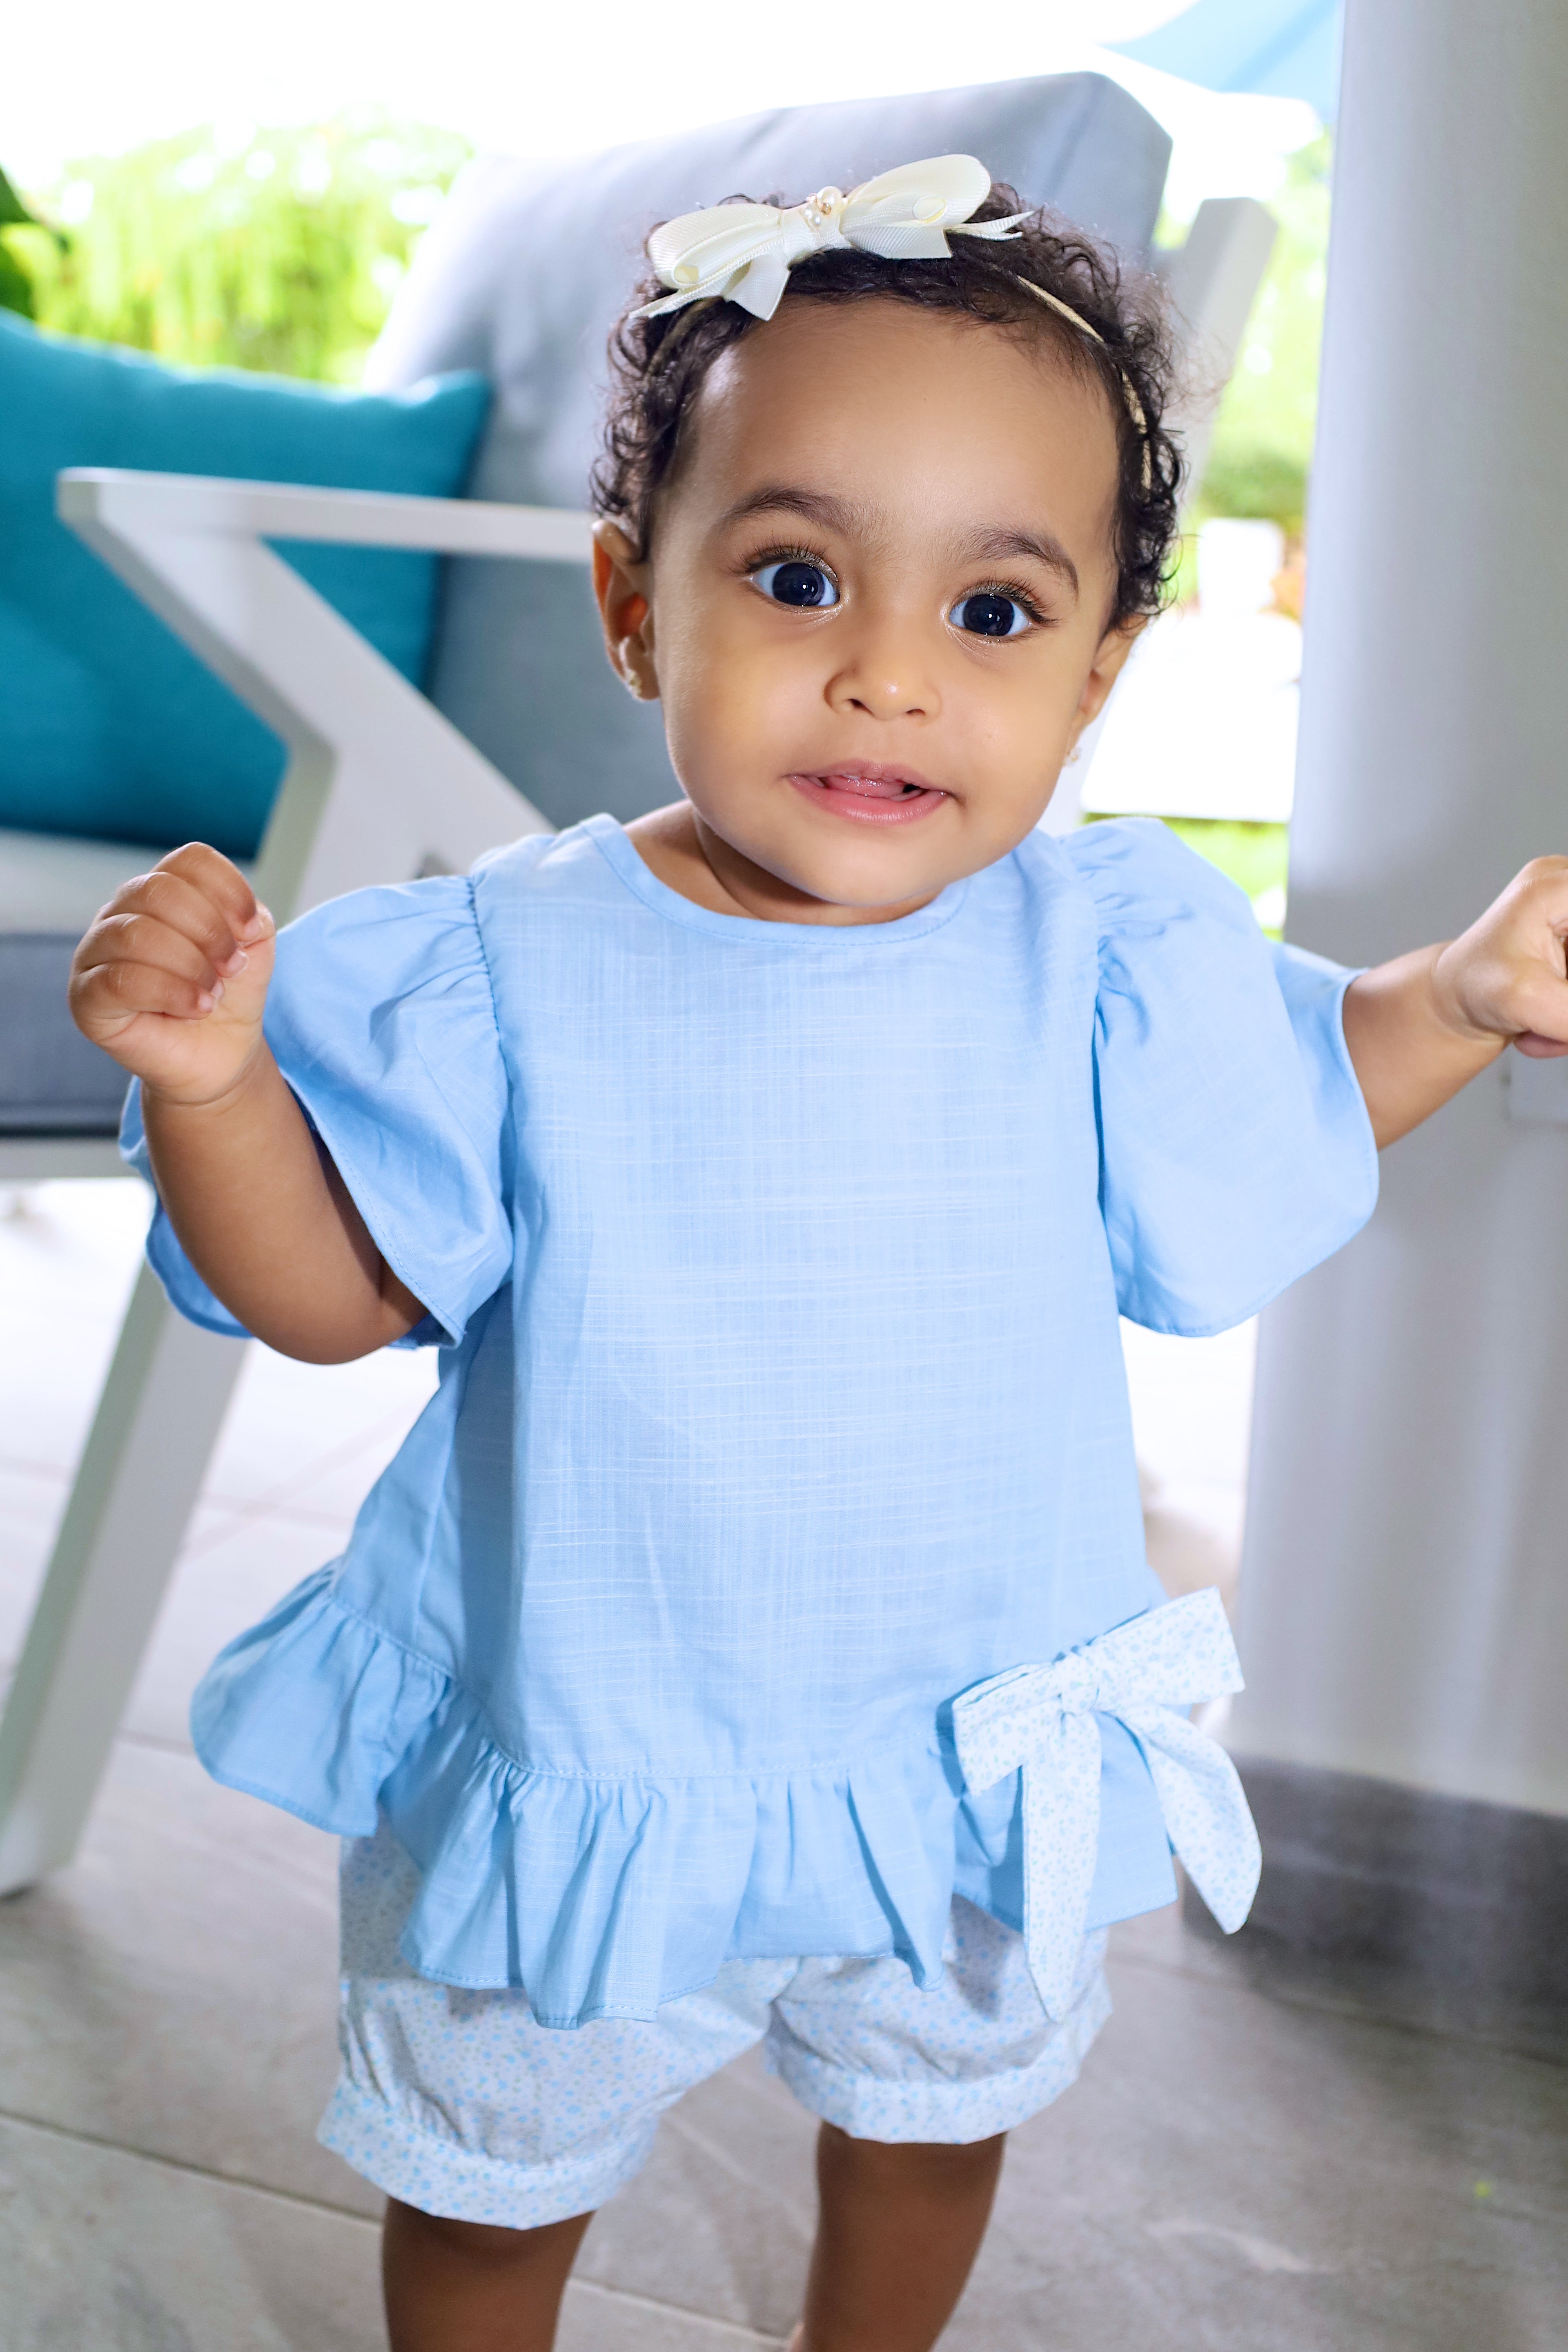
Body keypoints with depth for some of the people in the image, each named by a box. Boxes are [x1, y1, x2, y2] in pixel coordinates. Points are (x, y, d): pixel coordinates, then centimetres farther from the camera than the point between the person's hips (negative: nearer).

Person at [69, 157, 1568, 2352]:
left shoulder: (1097, 953, -14)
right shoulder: (508, 970, -20)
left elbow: (1275, 1116, 4)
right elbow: (335, 1295, -15)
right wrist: (212, 1080, -32)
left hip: (980, 1765, 3)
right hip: (580, 1757, -2)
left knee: (937, 2115, 31)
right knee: (494, 2169, 24)